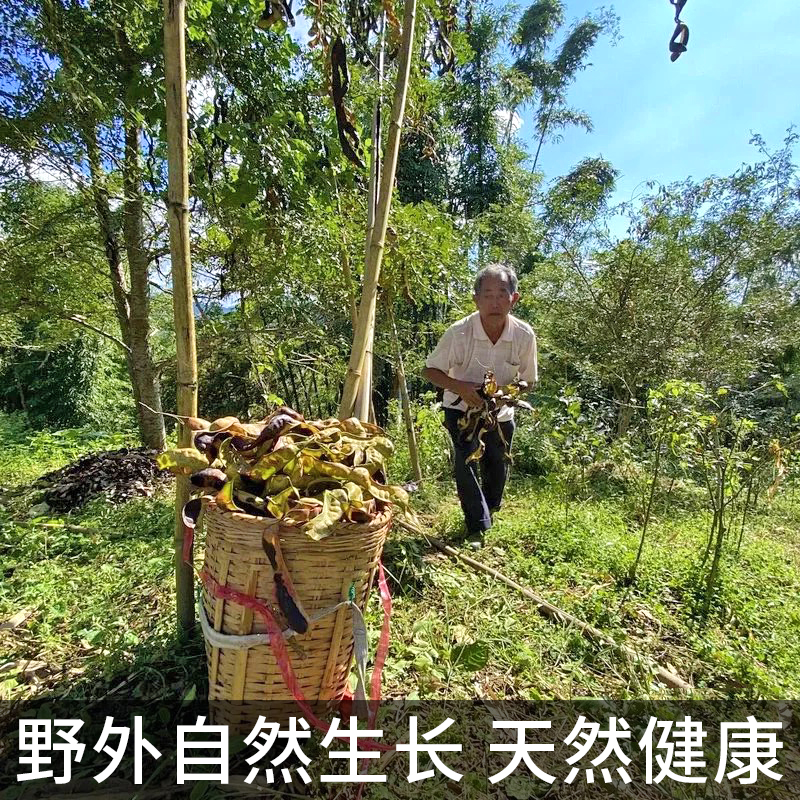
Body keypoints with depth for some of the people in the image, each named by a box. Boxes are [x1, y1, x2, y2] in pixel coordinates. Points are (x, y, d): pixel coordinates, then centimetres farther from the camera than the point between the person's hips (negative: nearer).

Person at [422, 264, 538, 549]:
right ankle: (477, 527, -4)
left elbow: (529, 381, -4)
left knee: (497, 467, 13)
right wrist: (459, 387, -32)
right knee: (466, 458, -21)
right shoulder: (459, 332, -26)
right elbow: (429, 370, -15)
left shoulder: (524, 335, -19)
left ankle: (490, 509, 44)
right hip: (462, 407, -2)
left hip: (500, 411, 3)